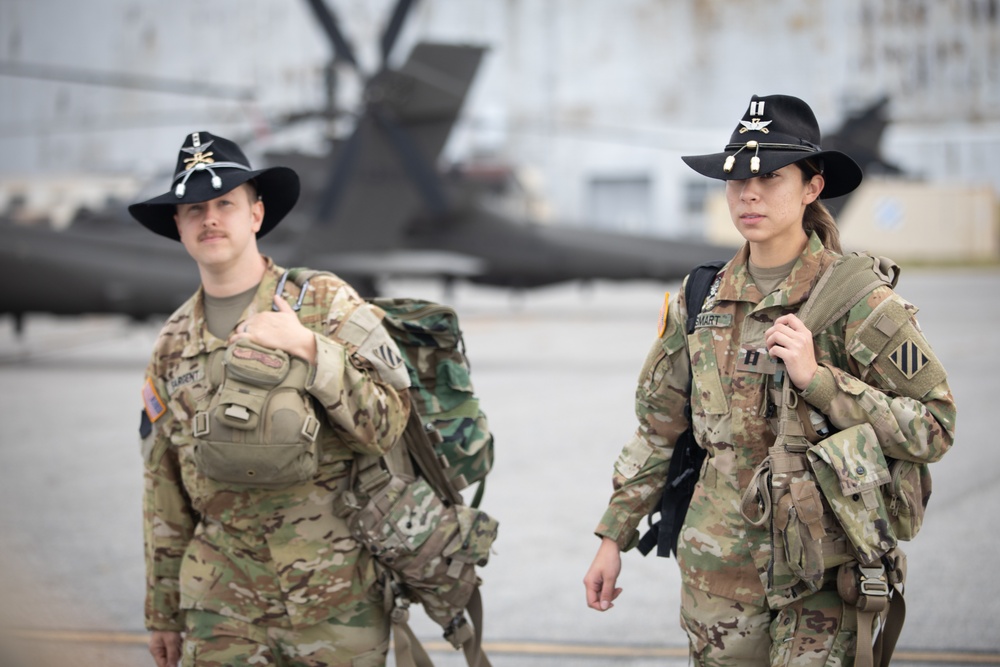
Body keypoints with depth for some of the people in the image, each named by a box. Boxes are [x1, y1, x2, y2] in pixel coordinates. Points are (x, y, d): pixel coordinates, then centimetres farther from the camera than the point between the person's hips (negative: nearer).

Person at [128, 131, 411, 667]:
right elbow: (164, 489, 14)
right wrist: (162, 610, 15)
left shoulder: (324, 302, -2)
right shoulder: (173, 344, 9)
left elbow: (388, 422, -10)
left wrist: (309, 350, -20)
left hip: (335, 595, -3)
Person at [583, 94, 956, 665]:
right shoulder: (701, 299, 5)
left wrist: (816, 378, -20)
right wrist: (613, 538, 13)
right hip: (717, 565, 4)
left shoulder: (858, 301, -9)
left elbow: (933, 430, -12)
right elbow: (658, 426, 14)